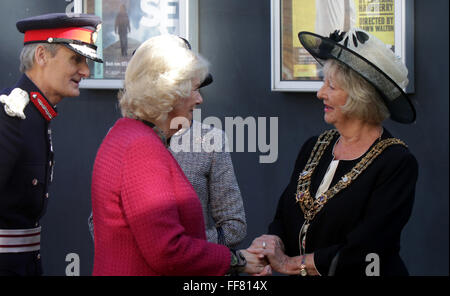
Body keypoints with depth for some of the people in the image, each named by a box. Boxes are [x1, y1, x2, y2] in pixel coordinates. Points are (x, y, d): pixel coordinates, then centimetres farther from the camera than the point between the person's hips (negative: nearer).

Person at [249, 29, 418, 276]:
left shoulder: (397, 163, -16)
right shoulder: (314, 148, 4)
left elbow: (363, 251, -21)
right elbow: (283, 218, 7)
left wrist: (291, 263, -16)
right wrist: (273, 242, -15)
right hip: (302, 283, 6)